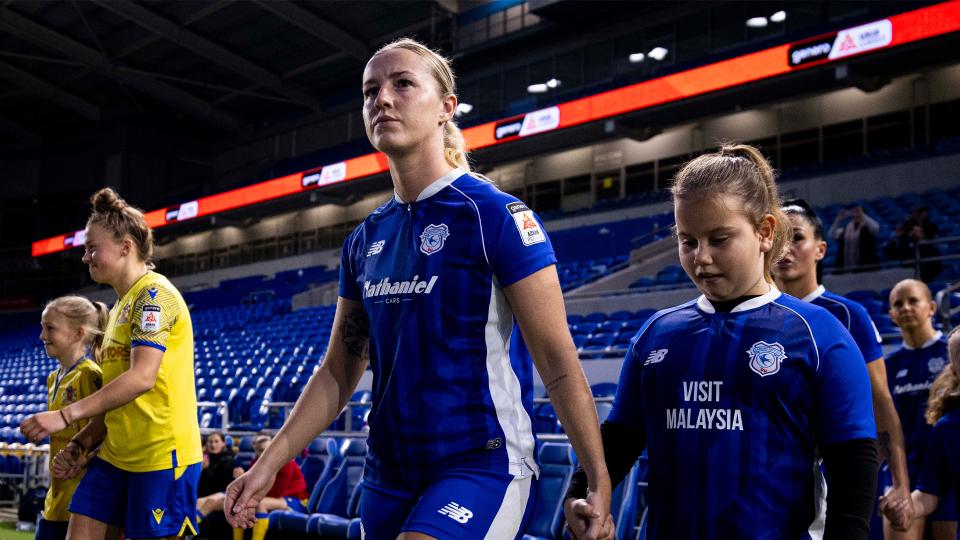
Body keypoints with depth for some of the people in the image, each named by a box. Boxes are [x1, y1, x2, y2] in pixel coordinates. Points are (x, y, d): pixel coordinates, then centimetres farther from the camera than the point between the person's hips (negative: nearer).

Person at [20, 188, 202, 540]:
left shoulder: (154, 293, -11)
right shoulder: (121, 305, 19)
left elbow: (141, 378, -23)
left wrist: (65, 415, -24)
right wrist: (82, 443, 10)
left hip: (162, 456, -9)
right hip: (115, 455, 9)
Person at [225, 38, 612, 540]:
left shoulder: (496, 214, -9)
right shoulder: (364, 240, 9)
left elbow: (558, 364, -11)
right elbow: (339, 371, 13)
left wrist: (599, 482, -15)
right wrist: (268, 464, 6)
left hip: (482, 464, -7)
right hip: (387, 472, 7)